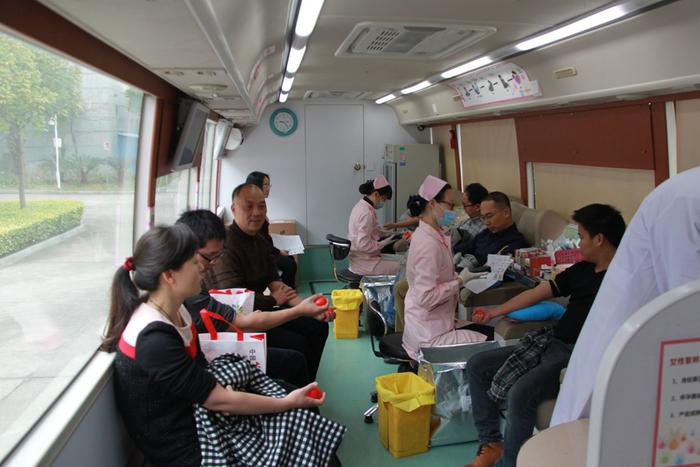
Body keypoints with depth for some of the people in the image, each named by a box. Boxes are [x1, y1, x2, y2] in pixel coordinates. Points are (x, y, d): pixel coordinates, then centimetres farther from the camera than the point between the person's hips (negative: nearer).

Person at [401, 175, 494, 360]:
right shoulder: (428, 243, -22)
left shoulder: (428, 234, 7)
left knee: (492, 333, 8)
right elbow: (426, 297, -25)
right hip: (431, 335, -9)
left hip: (435, 323, 9)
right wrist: (461, 280, -16)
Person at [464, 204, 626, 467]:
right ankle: (491, 443, 7)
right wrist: (493, 313, 25)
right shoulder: (583, 270, 15)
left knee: (520, 393, -33)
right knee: (477, 366, 5)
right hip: (549, 343, 9)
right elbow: (536, 293, 20)